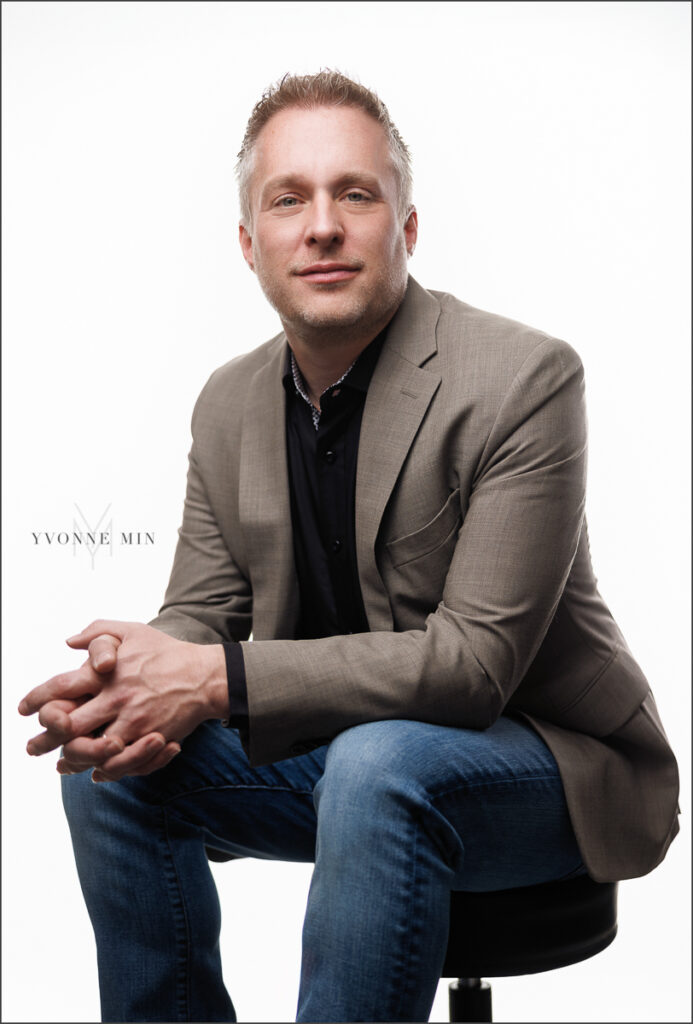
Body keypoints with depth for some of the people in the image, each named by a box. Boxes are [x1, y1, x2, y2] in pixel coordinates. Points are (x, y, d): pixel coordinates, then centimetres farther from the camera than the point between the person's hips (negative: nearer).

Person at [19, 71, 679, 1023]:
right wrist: (133, 691, -22)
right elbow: (200, 615, 4)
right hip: (338, 746, 6)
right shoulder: (230, 403, 2)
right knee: (111, 756, -9)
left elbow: (475, 660, -24)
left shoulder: (524, 377, -20)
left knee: (378, 765, -36)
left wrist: (218, 681, -30)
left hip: (546, 760, -6)